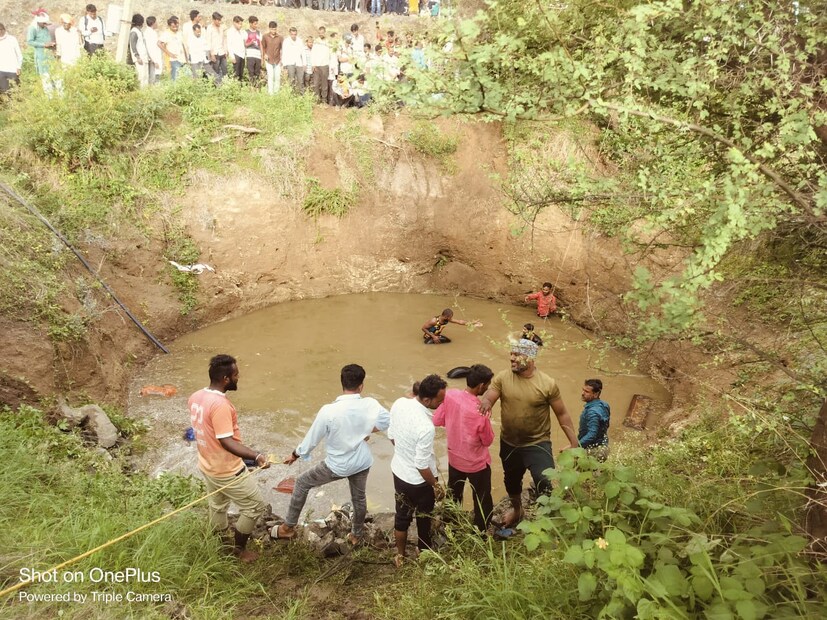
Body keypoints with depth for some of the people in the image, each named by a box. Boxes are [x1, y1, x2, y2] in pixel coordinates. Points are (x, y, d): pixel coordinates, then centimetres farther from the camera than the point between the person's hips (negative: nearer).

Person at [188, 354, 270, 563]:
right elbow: (227, 441, -33)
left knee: (217, 505, 28)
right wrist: (256, 456, -42)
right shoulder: (220, 404, -30)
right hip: (227, 471, -9)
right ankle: (239, 549, 23)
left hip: (207, 465, 9)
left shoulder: (195, 397, -3)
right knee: (254, 506, 9)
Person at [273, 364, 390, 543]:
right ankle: (356, 534, 49)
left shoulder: (329, 411, -27)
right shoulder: (371, 405, -19)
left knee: (302, 483, 19)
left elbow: (311, 438, -15)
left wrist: (294, 455, 3)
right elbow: (388, 422, -3)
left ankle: (288, 527, 30)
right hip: (362, 462, 3)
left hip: (337, 465, -3)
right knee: (359, 497, 28)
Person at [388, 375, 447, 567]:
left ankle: (400, 556, 44)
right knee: (424, 520, 22)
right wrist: (436, 486, -10)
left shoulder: (399, 404, -16)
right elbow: (422, 465, -26)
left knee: (402, 517, 25)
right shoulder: (425, 427, -37)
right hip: (419, 481, -6)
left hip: (399, 471, 6)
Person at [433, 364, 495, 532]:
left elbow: (436, 420, -5)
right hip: (477, 463, -5)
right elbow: (488, 441, -16)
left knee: (453, 496, 27)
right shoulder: (480, 412, -32)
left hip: (454, 458, 6)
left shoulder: (449, 395, -19)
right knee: (482, 502, 18)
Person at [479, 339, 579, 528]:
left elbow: (562, 414, -7)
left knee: (544, 485, -16)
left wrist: (574, 443, -6)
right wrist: (485, 402, -43)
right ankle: (516, 509, 56)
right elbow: (486, 398, -16)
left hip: (538, 444, -4)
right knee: (511, 480, 26)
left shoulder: (547, 383, -15)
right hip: (509, 444, 4)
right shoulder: (502, 378, -10)